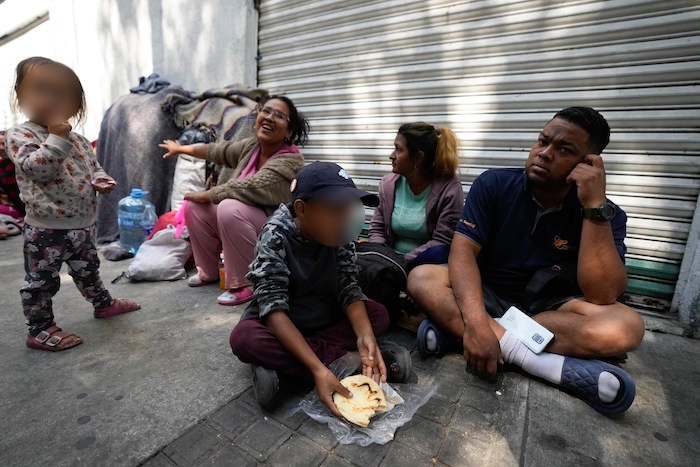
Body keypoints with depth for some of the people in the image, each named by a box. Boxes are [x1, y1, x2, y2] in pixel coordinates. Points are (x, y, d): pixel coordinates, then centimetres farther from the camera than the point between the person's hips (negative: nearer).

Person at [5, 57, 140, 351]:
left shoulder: (77, 140, 9)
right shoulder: (19, 135, -10)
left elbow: (93, 167, 17)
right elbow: (37, 168, -25)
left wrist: (101, 181, -5)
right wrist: (57, 137, -27)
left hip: (83, 224, 6)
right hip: (46, 229, -6)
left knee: (88, 269, 24)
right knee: (42, 281, 6)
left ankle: (103, 303, 42)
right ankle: (40, 330, 21)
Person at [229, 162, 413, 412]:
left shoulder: (339, 232, -13)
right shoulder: (275, 235, -27)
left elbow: (348, 287, -16)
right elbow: (274, 306, -33)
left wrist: (365, 336, -35)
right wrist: (318, 368, -43)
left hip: (324, 315, 4)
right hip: (281, 320, -4)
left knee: (379, 315, -15)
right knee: (244, 338, -33)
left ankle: (277, 361, -20)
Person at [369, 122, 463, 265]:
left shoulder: (449, 188, -11)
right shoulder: (387, 184, 0)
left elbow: (442, 242, -12)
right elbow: (377, 229, 6)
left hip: (426, 260, -2)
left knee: (438, 252, -34)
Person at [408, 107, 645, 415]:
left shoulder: (606, 215, -8)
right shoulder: (494, 185, -11)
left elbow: (602, 296, -22)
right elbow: (462, 252, -21)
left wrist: (595, 206, -27)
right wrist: (476, 322, -37)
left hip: (549, 308, 1)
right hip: (487, 297, 0)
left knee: (626, 327, -28)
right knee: (422, 279, -27)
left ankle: (453, 327, -28)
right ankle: (560, 368, -31)